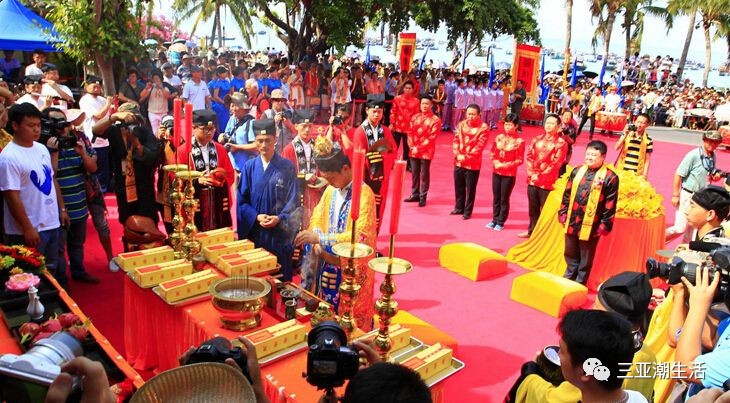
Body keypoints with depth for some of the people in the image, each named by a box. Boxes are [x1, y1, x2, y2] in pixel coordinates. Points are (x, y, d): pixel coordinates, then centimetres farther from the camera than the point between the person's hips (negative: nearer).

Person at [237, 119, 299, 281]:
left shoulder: (287, 167, -2)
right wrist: (256, 216, -12)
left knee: (281, 276, 7)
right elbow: (242, 200, 4)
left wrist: (280, 218, -17)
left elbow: (293, 200, -3)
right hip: (254, 231, 2)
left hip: (280, 231, -2)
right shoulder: (249, 167, 4)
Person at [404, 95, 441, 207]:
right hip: (413, 151, 5)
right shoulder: (415, 117, 10)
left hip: (426, 152, -5)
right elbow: (410, 133, 8)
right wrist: (412, 146, -7)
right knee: (414, 173, 12)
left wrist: (419, 148, -15)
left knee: (424, 175, 1)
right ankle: (415, 194, 24)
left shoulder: (435, 120, -6)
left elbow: (432, 138, -11)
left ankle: (423, 197, 10)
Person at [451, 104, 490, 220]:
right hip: (458, 162, 5)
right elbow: (455, 140, 4)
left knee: (470, 189, 6)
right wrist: (458, 155, -11)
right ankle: (459, 208, 33)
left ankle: (467, 212, 19)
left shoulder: (483, 127, -10)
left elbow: (479, 146, -15)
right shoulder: (461, 124, 5)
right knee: (458, 187, 16)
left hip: (473, 164, -5)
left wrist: (466, 157, -18)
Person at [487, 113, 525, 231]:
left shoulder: (519, 141, -10)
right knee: (496, 198, 13)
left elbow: (519, 160, -11)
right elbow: (492, 153, 9)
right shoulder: (499, 137, 4)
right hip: (496, 172, 5)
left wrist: (504, 165, -20)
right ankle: (495, 220, 25)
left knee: (504, 199, 4)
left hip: (509, 174, -4)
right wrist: (495, 163, -9)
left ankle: (501, 222, 15)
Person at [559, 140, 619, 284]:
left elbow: (610, 206, -9)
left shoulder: (610, 177, -9)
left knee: (585, 261, 10)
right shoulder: (577, 172, 5)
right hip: (571, 224, 5)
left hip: (590, 227, -4)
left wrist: (604, 227, -10)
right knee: (570, 256, 19)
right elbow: (567, 196, 11)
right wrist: (563, 215, 8)